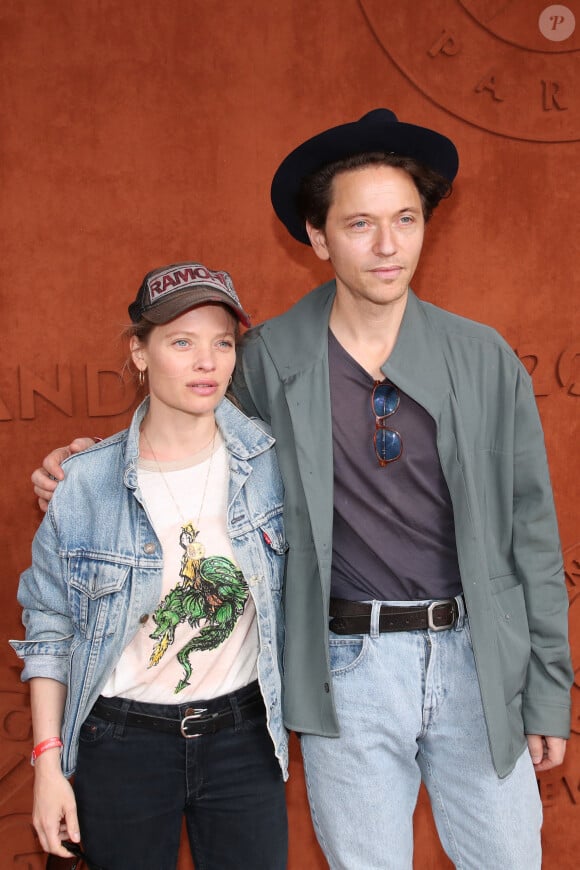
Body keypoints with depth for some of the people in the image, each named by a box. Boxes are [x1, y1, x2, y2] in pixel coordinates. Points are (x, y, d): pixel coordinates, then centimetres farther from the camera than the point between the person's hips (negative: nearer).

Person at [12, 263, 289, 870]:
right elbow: (50, 631, -2)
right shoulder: (84, 484, -11)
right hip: (122, 742, -1)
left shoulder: (269, 459, -8)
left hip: (243, 734, 1)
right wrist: (48, 763, -4)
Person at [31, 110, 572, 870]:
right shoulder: (269, 359, -4)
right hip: (347, 667, -1)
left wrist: (548, 691, 3)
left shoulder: (484, 358, -2)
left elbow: (531, 530, 3)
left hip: (476, 655, 1)